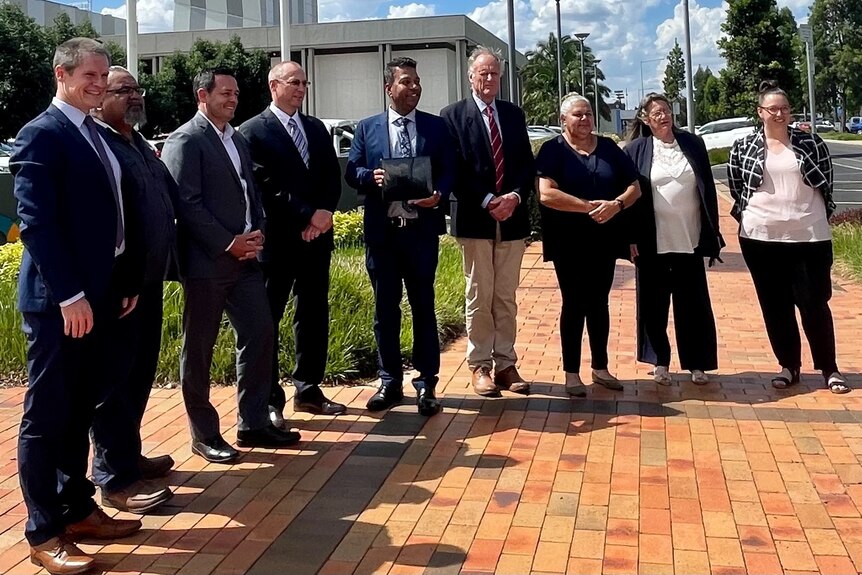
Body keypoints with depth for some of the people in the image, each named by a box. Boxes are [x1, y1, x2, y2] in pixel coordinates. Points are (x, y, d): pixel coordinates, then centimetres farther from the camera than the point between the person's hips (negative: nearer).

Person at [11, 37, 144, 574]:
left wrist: (127, 281, 10)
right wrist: (69, 295, -22)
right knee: (46, 416, 1)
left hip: (99, 294, 8)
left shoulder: (99, 135, 15)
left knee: (80, 409, 16)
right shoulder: (40, 134, -10)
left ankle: (77, 509, 28)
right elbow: (37, 221, -18)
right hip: (60, 300, -8)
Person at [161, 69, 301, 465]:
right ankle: (204, 435, 14)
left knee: (260, 334, 6)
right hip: (206, 262, -8)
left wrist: (257, 233, 2)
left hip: (244, 257, 8)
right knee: (199, 349, 4)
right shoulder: (186, 140, -9)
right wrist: (229, 243, -15)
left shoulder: (238, 141, 17)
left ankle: (253, 424, 18)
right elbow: (187, 204, -16)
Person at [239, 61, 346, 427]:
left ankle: (308, 390, 21)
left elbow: (333, 178, 9)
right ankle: (269, 400, 8)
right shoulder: (253, 132, -4)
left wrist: (324, 213, -9)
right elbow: (267, 187, -13)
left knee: (314, 314, 10)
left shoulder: (317, 129, 15)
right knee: (267, 318, 1)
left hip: (317, 236, 6)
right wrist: (307, 217, -15)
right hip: (277, 239, -6)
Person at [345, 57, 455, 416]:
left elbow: (449, 171, 4)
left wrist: (439, 194, -16)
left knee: (424, 307, 4)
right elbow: (351, 171, 5)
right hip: (381, 230, 1)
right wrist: (371, 177, -16)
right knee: (385, 309, 8)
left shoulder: (436, 126, 7)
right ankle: (390, 382, 19)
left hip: (422, 229, -1)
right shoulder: (367, 128, 8)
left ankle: (426, 384, 12)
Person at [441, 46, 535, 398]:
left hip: (512, 218, 4)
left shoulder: (514, 114, 13)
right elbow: (456, 168, -7)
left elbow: (527, 165, 9)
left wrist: (515, 196, -10)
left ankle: (506, 364, 13)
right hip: (474, 219, -4)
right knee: (479, 296, 1)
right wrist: (487, 202, -15)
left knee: (506, 297, 8)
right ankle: (480, 366, 9)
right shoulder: (453, 115, 1)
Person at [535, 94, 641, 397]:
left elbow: (634, 187, 7)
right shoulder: (553, 150, -5)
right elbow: (546, 194, -19)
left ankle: (600, 367, 23)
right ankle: (572, 372, 10)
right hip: (569, 242, -4)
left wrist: (616, 204, -15)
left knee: (599, 302, 11)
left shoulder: (608, 147, 8)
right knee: (574, 303, 1)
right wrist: (589, 207, -21)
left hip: (604, 239, 4)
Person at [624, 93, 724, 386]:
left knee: (693, 303, 6)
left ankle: (697, 363, 15)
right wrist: (631, 238, -7)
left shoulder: (693, 144, 6)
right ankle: (660, 362, 18)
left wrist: (712, 232, 4)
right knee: (654, 304, 6)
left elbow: (708, 190, 7)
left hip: (689, 239, 1)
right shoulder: (636, 150, 0)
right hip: (652, 242, -1)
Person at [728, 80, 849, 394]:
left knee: (814, 304, 1)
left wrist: (816, 216, 5)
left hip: (809, 236, -1)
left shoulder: (810, 142, 2)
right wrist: (749, 218, 4)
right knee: (775, 306, 7)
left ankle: (829, 368, 14)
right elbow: (737, 190, 10)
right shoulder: (743, 147, 2)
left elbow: (826, 183, 8)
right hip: (761, 238, 1)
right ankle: (788, 366, 20)